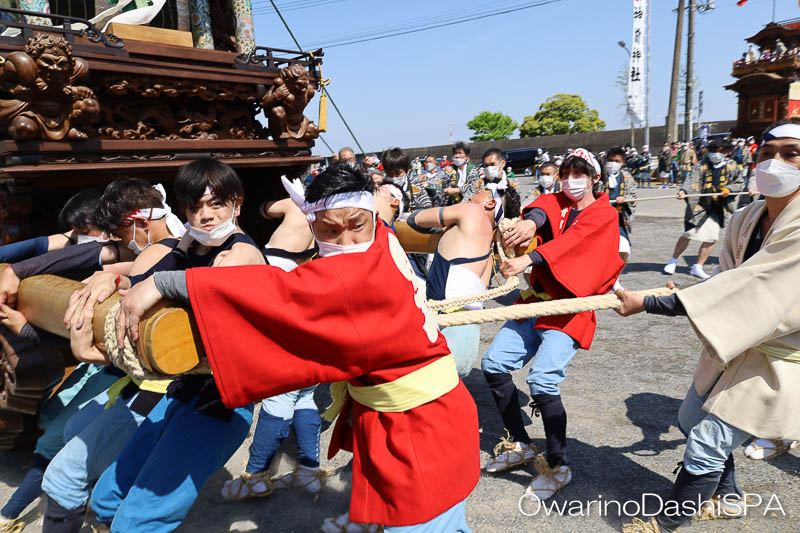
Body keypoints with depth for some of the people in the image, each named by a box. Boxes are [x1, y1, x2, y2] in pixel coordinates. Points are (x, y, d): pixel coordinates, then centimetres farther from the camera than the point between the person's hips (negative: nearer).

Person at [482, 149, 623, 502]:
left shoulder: (604, 215, -1)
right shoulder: (557, 202, 13)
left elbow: (574, 239, -21)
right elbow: (544, 208, -12)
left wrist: (527, 259, -38)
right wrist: (530, 221, -38)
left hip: (570, 310, -6)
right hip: (536, 301, 6)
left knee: (542, 380, -22)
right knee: (493, 363, -2)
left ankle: (558, 466, 1)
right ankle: (520, 444, 18)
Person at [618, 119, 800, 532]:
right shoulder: (745, 219, -2)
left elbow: (746, 288, -33)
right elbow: (730, 280, -1)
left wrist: (646, 304, -33)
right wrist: (691, 298, -24)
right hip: (733, 345, 8)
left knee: (707, 446, -5)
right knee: (692, 420, 21)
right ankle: (728, 499, 46)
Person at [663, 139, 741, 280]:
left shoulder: (731, 166, 5)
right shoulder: (701, 165, -6)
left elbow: (735, 182, 17)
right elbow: (693, 181, -18)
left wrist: (728, 189, -5)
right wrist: (684, 191, -38)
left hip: (717, 207, 4)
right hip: (699, 205, -4)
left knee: (710, 238, 2)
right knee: (688, 234, -6)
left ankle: (697, 268, 15)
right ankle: (673, 261, 13)